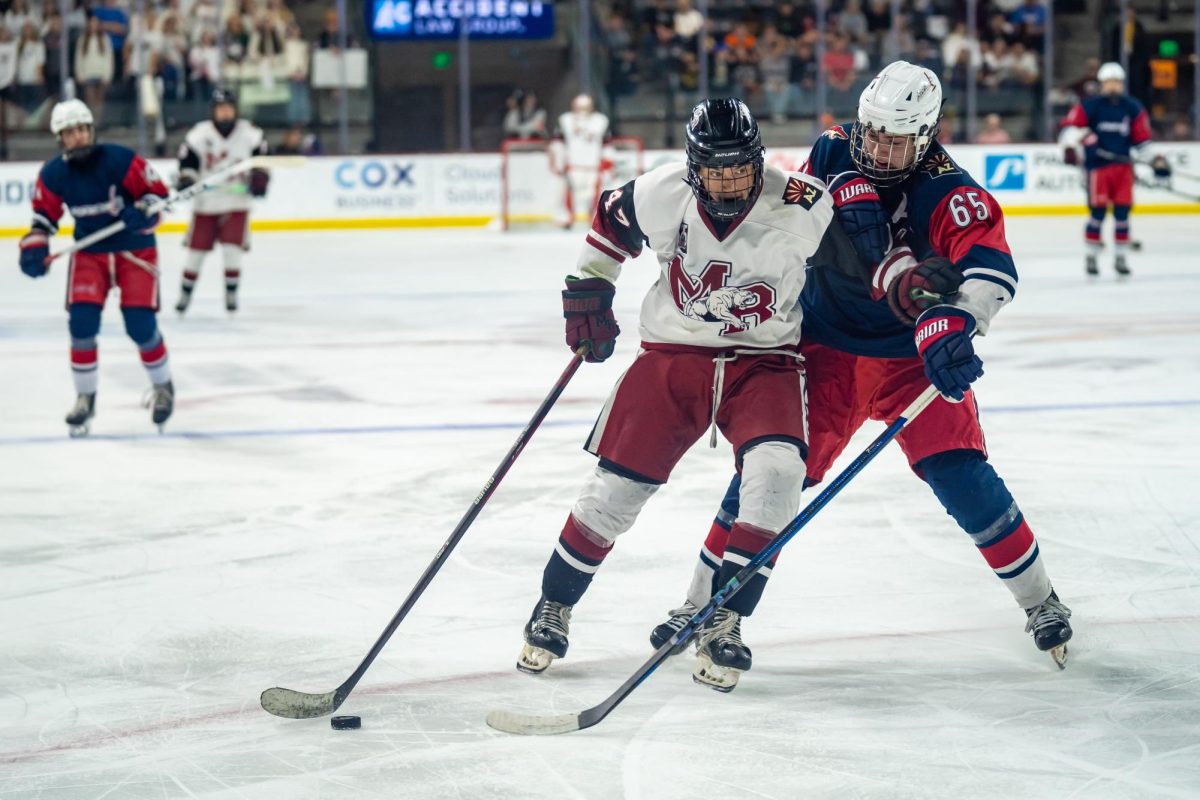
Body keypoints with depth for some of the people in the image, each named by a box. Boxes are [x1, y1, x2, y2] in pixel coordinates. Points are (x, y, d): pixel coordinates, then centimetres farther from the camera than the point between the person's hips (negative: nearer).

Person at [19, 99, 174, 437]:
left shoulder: (120, 160, -19)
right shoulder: (53, 174, -8)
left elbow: (157, 192, -11)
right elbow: (44, 216, 4)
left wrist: (142, 212, -31)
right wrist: (34, 248, -11)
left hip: (135, 248, -3)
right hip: (89, 253, 3)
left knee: (140, 324, -11)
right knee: (81, 321, -13)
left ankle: (163, 387, 16)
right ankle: (85, 398, 5)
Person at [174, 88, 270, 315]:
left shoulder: (249, 133, -3)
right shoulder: (200, 134, -7)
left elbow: (261, 158, 9)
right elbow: (187, 159, -2)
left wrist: (259, 177, -7)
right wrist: (185, 179, -20)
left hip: (237, 202, 0)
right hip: (205, 203, 0)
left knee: (232, 248, -11)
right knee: (196, 250, 4)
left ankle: (231, 293, 5)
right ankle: (185, 293, 20)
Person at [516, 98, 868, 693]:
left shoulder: (801, 208, -19)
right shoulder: (660, 194, -13)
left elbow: (855, 273, -4)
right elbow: (610, 222, 10)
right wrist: (588, 290, 11)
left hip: (763, 361, -1)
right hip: (673, 354, 1)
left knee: (776, 470, -26)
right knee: (616, 485, -2)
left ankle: (724, 621, -11)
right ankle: (555, 606, 22)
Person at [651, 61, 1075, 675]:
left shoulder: (948, 193, -19)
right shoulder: (832, 154, -6)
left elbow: (992, 272, -35)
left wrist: (955, 321, -55)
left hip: (912, 356, -2)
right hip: (825, 349, 2)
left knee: (960, 476, -13)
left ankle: (1040, 601, 5)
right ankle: (700, 602, 7)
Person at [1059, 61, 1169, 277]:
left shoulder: (1133, 108, 8)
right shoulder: (1089, 106, -4)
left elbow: (1141, 137, 14)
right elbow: (1069, 127, -7)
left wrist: (1154, 160, 9)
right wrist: (1070, 146, -21)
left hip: (1123, 165, 3)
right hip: (1097, 165, -3)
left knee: (1122, 211, 2)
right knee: (1098, 211, -4)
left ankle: (1120, 257, 12)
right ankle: (1090, 257, 8)